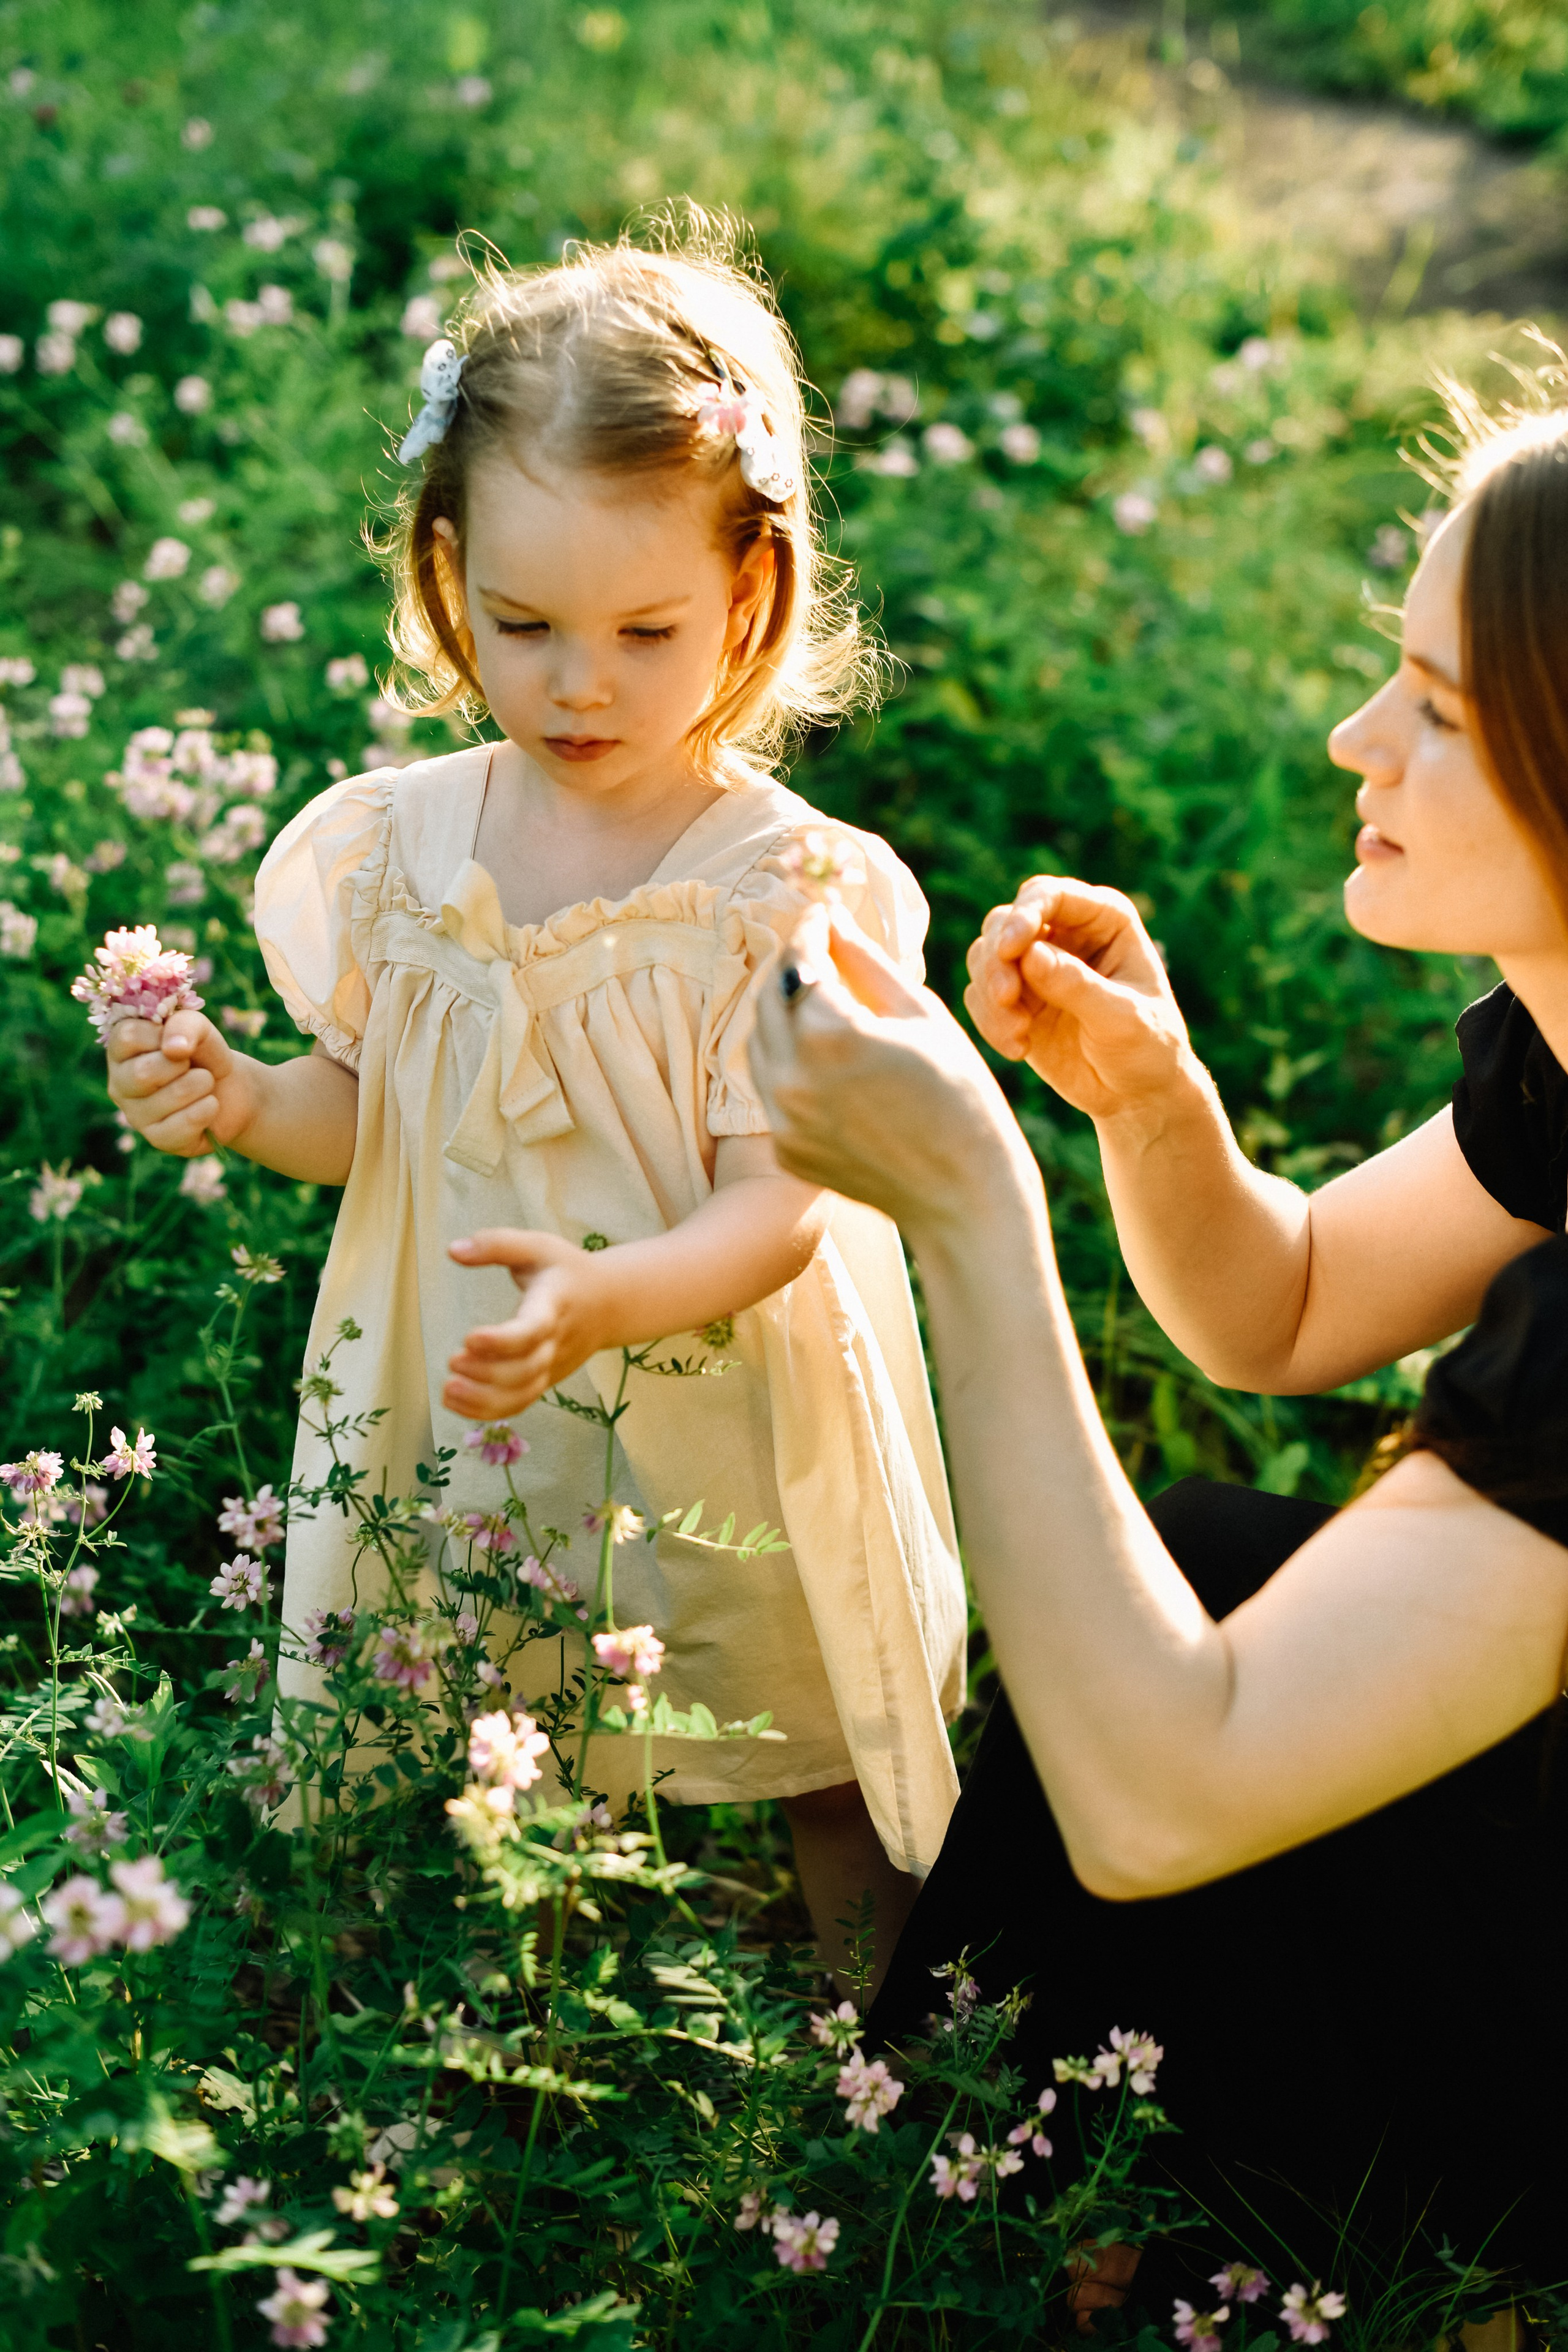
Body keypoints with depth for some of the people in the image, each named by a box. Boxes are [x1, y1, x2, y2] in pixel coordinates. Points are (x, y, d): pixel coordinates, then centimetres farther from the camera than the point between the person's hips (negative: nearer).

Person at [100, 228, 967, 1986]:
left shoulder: (785, 889, -19)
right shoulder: (398, 845, -6)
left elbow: (775, 1206, -22)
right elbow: (371, 1109, 7)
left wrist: (606, 1301, -41)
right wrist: (241, 1103, -14)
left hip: (722, 1438, -3)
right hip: (464, 1428, 3)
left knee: (828, 1782, 16)